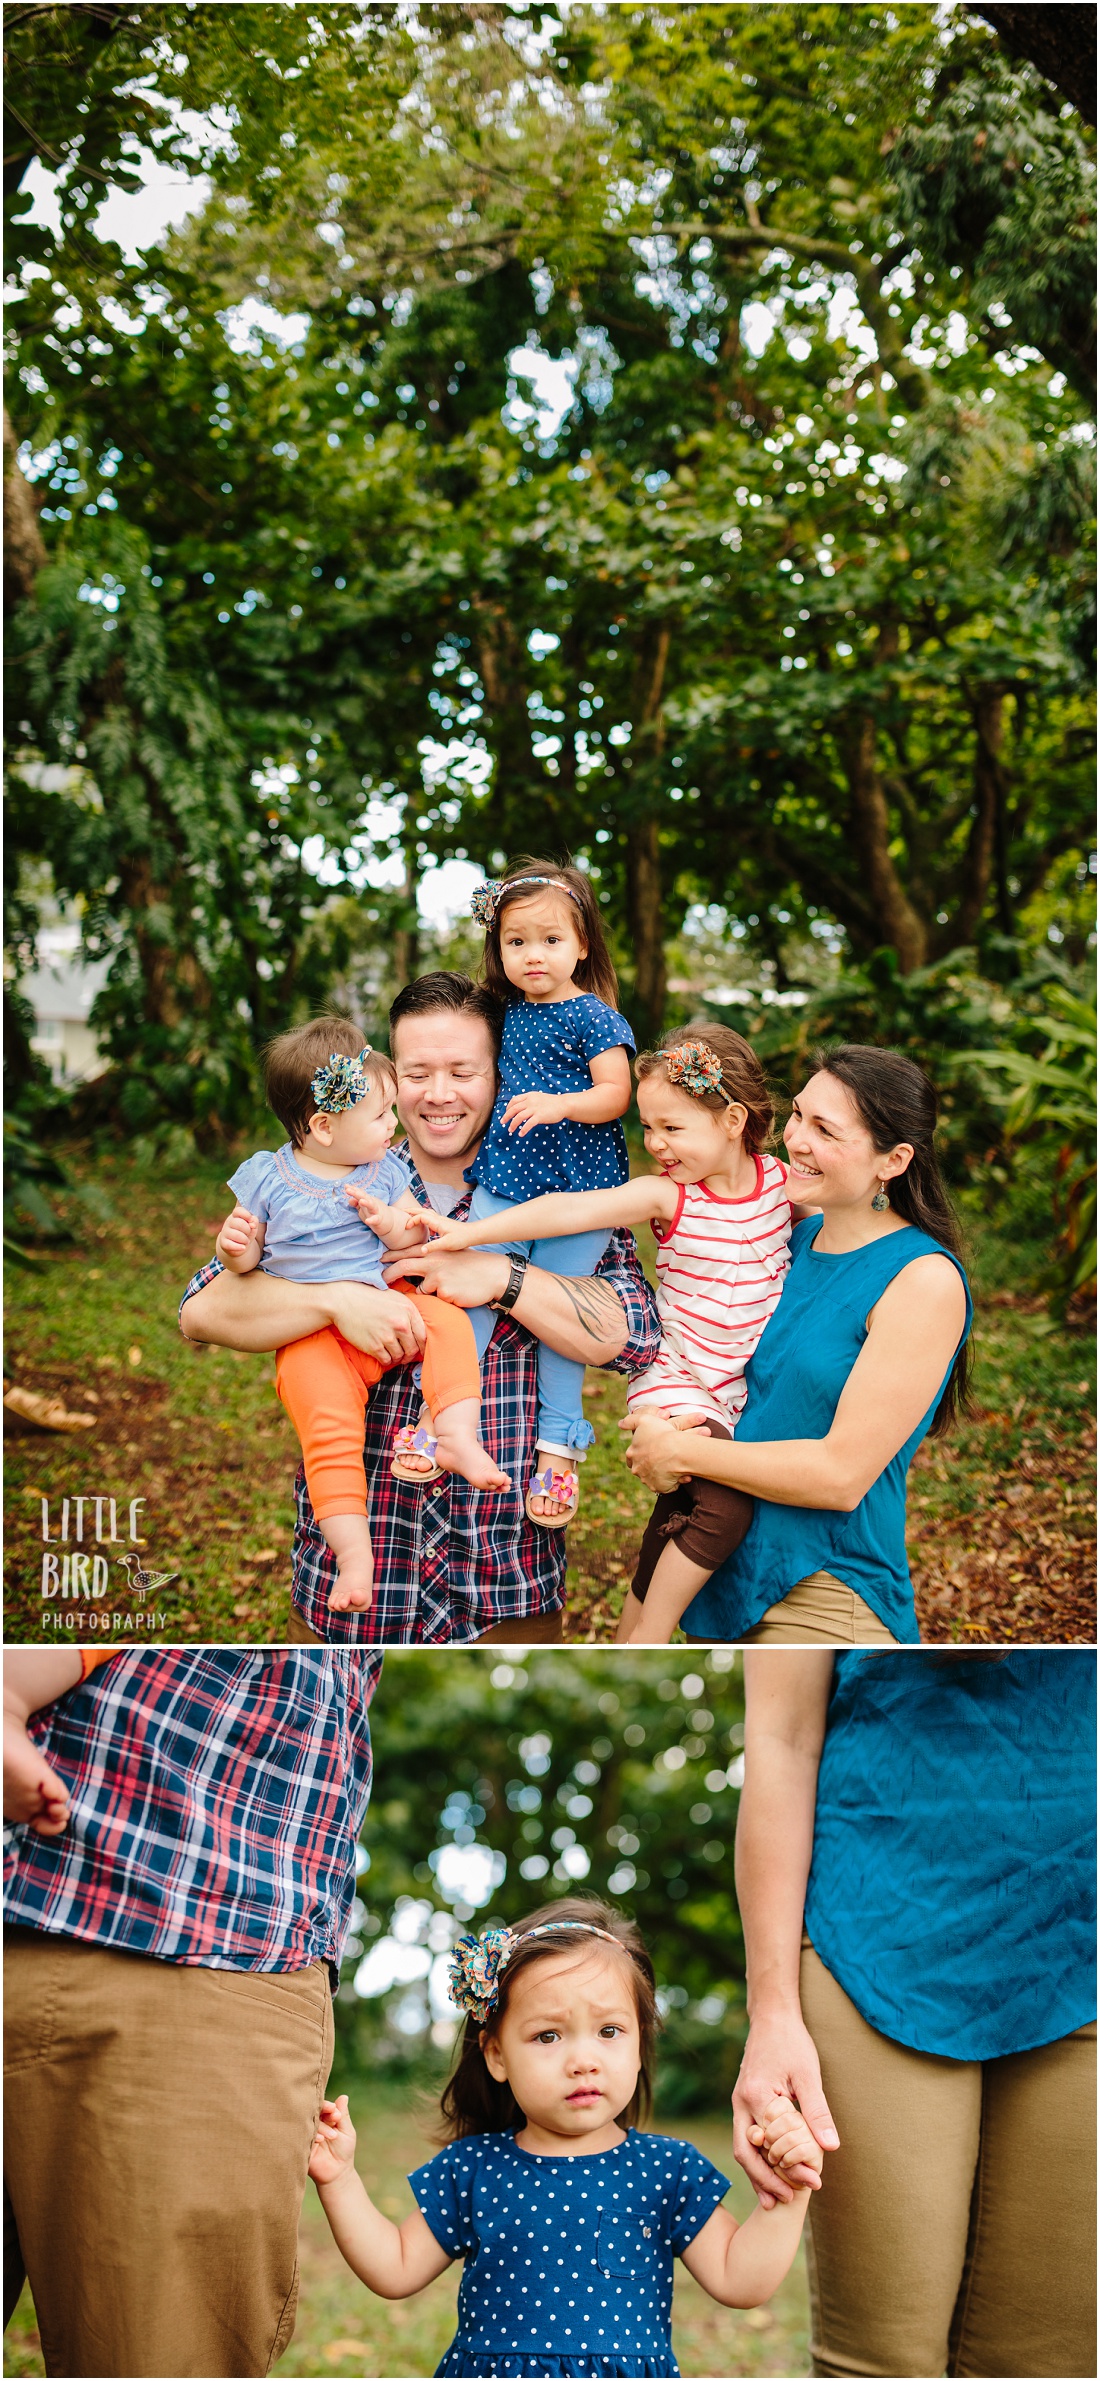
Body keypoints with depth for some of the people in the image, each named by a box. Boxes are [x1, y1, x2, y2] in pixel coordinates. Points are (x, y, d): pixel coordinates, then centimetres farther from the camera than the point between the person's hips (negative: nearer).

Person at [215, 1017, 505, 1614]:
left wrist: (392, 1223, -11)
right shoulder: (266, 1176, 2)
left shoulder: (384, 1172, 10)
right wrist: (234, 1247, -16)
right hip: (308, 1335, -3)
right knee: (328, 1423, -26)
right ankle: (353, 1550, -32)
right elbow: (245, 1257, 8)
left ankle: (458, 1434, -30)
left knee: (446, 1318, -24)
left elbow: (416, 1242, 12)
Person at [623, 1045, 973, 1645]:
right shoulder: (800, 1236, 4)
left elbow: (843, 1474, -20)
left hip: (824, 1593, -7)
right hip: (730, 1567, 7)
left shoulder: (925, 1281, -16)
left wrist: (679, 1452, -14)